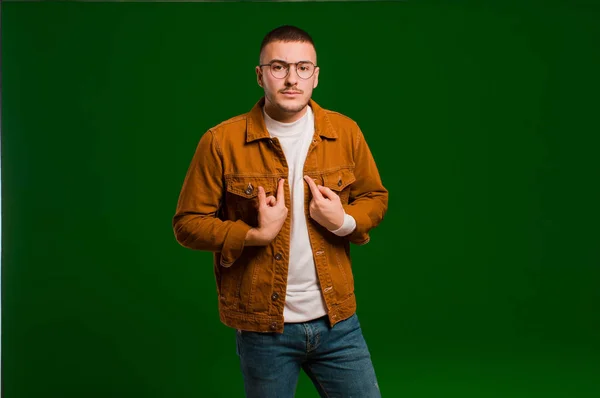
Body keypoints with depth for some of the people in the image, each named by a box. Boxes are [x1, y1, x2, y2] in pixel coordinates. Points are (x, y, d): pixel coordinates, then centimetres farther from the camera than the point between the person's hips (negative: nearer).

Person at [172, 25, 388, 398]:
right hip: (262, 327, -2)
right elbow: (189, 223, -5)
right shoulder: (222, 141, -9)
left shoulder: (345, 132, 0)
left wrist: (344, 222, -11)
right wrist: (254, 234, -19)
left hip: (337, 321, 3)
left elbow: (375, 198, 10)